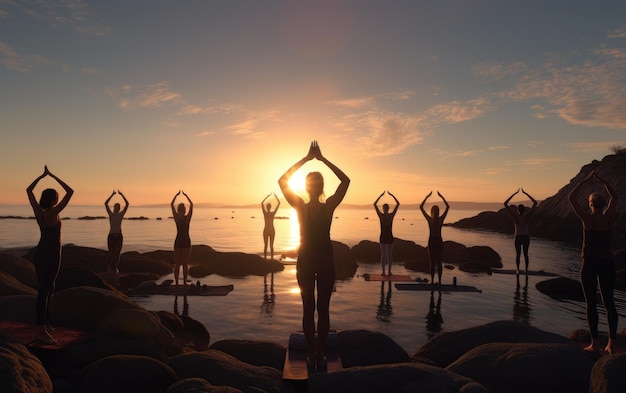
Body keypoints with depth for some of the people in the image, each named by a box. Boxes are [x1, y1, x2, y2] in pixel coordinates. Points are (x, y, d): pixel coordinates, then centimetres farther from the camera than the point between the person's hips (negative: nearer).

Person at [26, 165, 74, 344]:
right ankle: (41, 331, 0)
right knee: (44, 291, -5)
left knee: (46, 289, 17)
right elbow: (70, 192, -19)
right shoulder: (53, 213, -17)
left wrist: (42, 175, 12)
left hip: (40, 254, 9)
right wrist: (53, 176, -11)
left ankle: (42, 327, 25)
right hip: (51, 255, -9)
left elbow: (29, 190, 17)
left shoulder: (38, 210, 2)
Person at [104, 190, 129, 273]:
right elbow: (106, 203, -3)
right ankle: (110, 267, 17)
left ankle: (116, 268, 13)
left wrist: (121, 194, -4)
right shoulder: (110, 214, 5)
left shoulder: (121, 214, 6)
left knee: (117, 253, 4)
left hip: (119, 235, 1)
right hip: (111, 235, -1)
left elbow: (127, 204, -1)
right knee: (111, 252, 4)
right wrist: (112, 194, -6)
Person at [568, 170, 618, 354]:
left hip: (589, 263, -4)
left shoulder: (588, 218, -11)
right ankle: (611, 344, 11)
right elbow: (614, 197, 19)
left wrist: (586, 179, 2)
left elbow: (571, 198, -3)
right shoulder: (609, 218, 0)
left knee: (591, 303, 1)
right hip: (607, 263, 4)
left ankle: (594, 344, 4)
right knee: (609, 302, 9)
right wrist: (602, 181, 18)